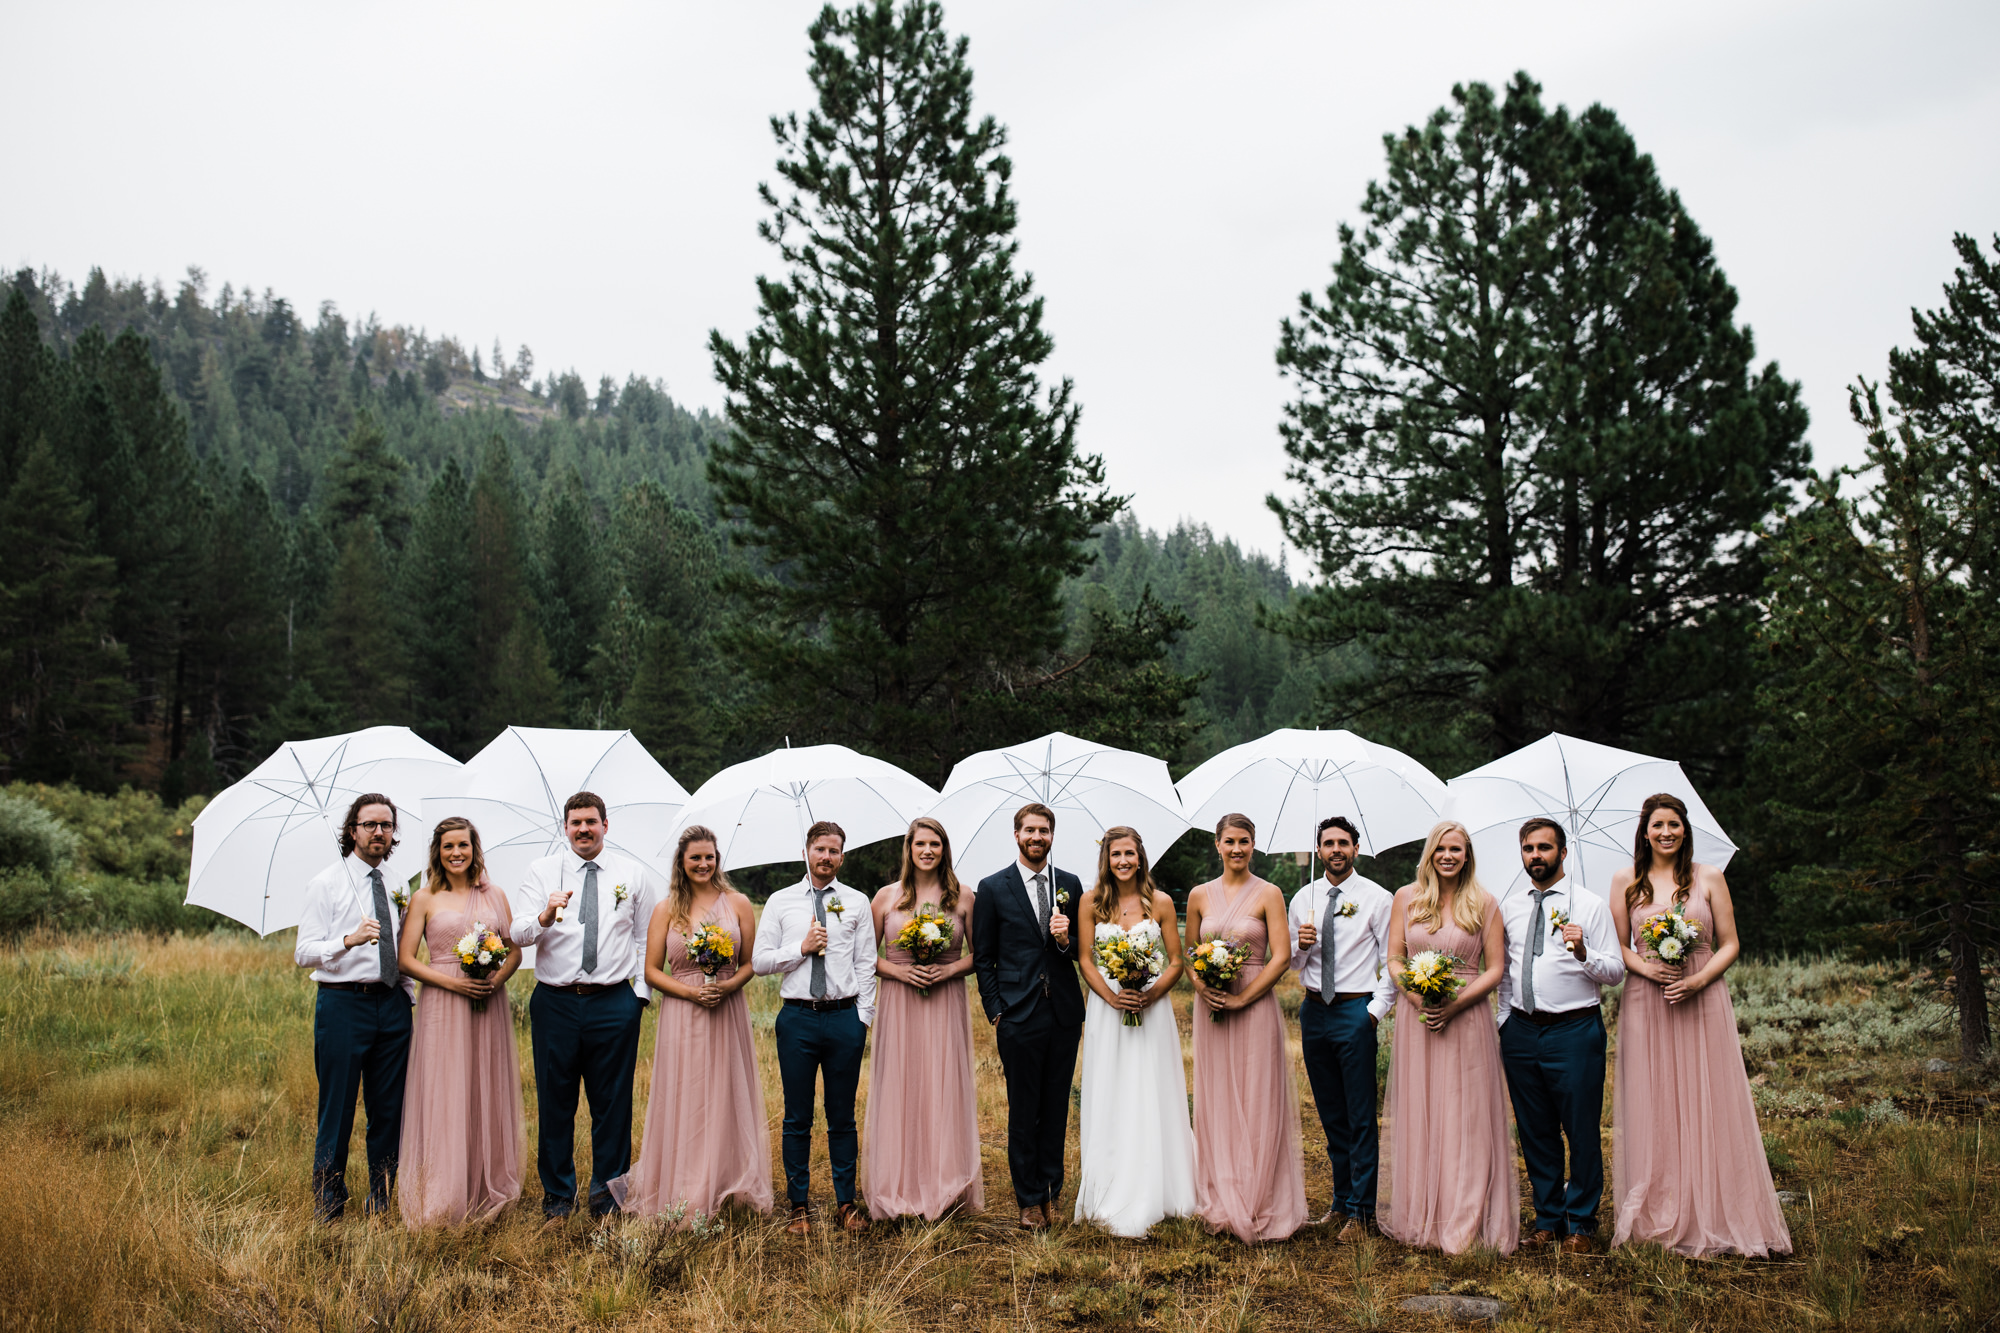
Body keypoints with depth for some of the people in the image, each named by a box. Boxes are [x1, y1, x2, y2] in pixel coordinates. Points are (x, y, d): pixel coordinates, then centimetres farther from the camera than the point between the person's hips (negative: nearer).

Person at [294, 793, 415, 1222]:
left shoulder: (398, 885, 14)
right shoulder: (326, 884, -2)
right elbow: (304, 952, -10)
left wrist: (415, 996, 13)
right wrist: (349, 940, -26)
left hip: (392, 1005, 5)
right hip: (343, 1004, -5)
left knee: (389, 1107, 7)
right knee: (337, 1106, -1)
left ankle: (381, 1200, 18)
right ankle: (328, 1202, 12)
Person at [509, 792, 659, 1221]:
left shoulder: (634, 874, 8)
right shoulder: (542, 871, 6)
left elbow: (647, 940, 11)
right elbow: (518, 934, -3)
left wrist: (641, 994, 4)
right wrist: (544, 916, -24)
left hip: (614, 1004, 0)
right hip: (555, 1003, 0)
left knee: (612, 1102, 5)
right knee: (554, 1102, 6)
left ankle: (608, 1194, 17)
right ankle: (557, 1194, 20)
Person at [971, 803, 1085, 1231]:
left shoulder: (1070, 885, 8)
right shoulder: (993, 888, 0)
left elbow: (1083, 950, 12)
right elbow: (983, 958, 2)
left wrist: (1066, 940, -10)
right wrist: (996, 1012, -4)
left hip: (1065, 1015, 3)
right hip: (1019, 1016, -3)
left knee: (1057, 1108, 10)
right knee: (1024, 1112, 4)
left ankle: (1051, 1191, 22)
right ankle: (1030, 1200, 14)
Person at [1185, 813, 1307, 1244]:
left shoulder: (1268, 894, -3)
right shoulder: (1200, 895, 8)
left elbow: (1281, 955, -8)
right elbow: (1188, 952, 14)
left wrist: (1242, 998, -14)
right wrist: (1201, 986, -5)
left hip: (1255, 1005, -3)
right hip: (1210, 1006, 3)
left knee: (1257, 1103, -1)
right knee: (1215, 1103, 7)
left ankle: (1258, 1205, 8)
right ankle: (1221, 1204, 16)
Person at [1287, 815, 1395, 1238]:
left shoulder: (1378, 898, -4)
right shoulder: (1303, 898, 9)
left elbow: (1392, 961, -5)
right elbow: (1291, 962, 15)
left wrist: (1377, 1010, -13)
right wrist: (1300, 945, -7)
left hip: (1356, 1010, -5)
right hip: (1314, 1011, 5)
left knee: (1361, 1116, -2)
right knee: (1330, 1114, 14)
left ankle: (1360, 1209, 5)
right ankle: (1342, 1198, 25)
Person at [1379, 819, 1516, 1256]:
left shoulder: (1483, 903, 1)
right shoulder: (1407, 898, 6)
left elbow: (1495, 969, -1)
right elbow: (1394, 959, 7)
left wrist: (1455, 1004, -14)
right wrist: (1415, 995, -11)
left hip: (1466, 1018, -2)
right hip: (1416, 1018, 2)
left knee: (1465, 1119, 0)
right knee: (1417, 1117, 5)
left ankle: (1465, 1222, 8)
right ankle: (1420, 1217, 14)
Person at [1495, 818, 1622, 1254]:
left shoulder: (1590, 905, -1)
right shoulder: (1508, 906, 11)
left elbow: (1616, 972, -5)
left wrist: (1584, 953, -23)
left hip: (1575, 1028, -4)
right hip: (1521, 1032, 4)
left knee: (1582, 1131, 0)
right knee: (1535, 1132, 11)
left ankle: (1581, 1225, 14)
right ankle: (1548, 1220, 23)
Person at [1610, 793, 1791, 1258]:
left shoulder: (1709, 878, 5)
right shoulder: (1625, 881, 7)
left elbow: (1729, 944, 4)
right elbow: (1616, 945, 8)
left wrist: (1699, 979, -12)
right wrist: (1646, 967, -11)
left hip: (1702, 1002, -1)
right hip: (1645, 1005, 1)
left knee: (1707, 1107, -1)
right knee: (1652, 1109, 1)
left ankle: (1712, 1220, 7)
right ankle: (1658, 1218, 10)